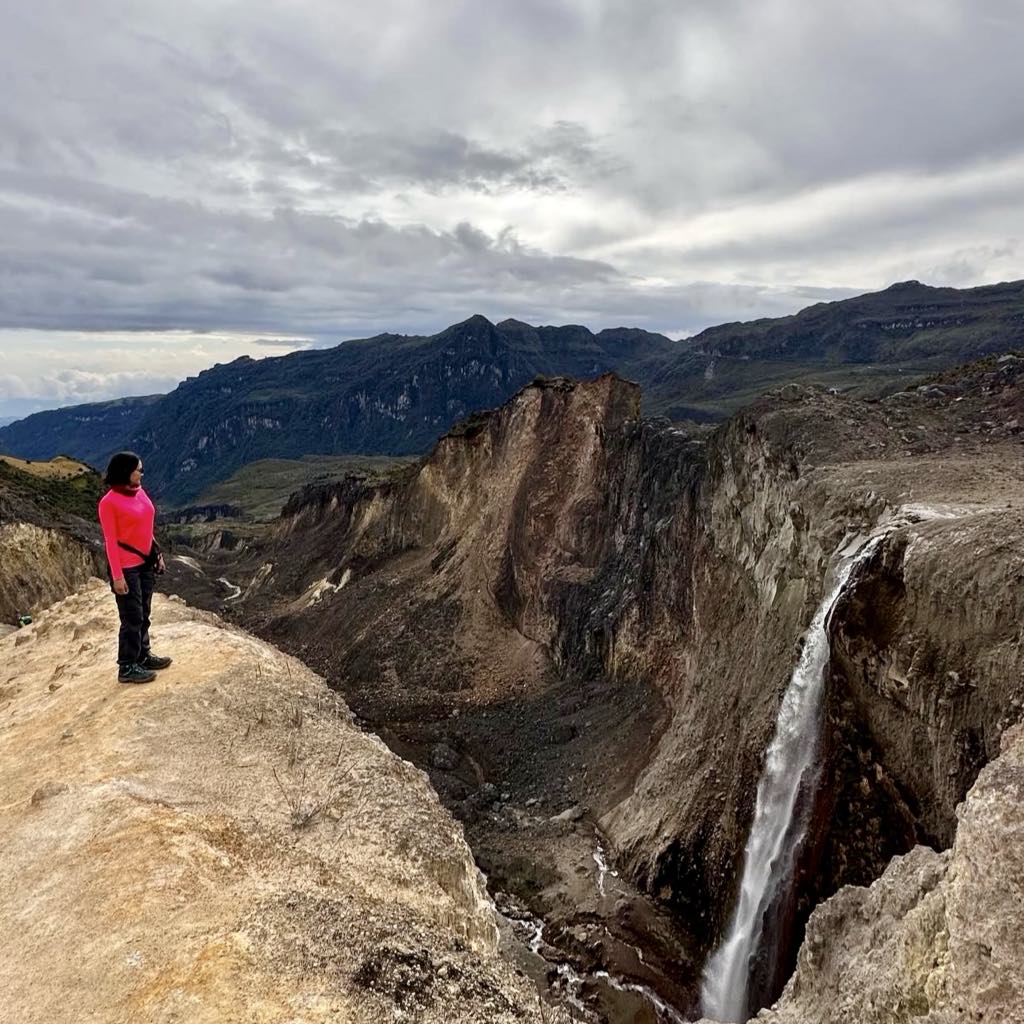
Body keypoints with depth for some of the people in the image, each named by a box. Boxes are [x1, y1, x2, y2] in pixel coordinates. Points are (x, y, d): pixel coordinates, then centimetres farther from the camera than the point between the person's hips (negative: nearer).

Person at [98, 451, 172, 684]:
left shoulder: (140, 492, 6)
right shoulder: (109, 502, -15)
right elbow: (110, 540, -15)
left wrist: (157, 554, 15)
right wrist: (117, 575, -16)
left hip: (145, 562, 7)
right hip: (127, 567, -7)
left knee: (143, 614, 16)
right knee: (132, 617, -1)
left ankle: (143, 656, 29)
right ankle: (127, 668, 9)